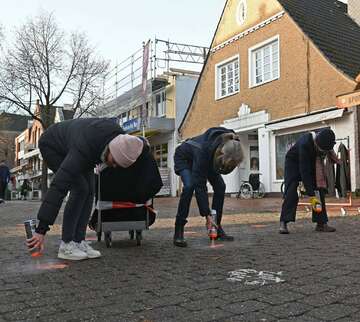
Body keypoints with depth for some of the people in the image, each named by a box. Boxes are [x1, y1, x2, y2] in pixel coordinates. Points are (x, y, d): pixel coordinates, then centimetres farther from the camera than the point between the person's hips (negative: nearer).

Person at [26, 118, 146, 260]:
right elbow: (58, 187, -47)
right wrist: (41, 229, -48)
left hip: (71, 142, 7)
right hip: (52, 146, -7)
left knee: (88, 190, -8)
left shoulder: (117, 134, -28)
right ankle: (66, 245, -14)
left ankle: (78, 241, -4)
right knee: (80, 189, -21)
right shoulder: (82, 152, -45)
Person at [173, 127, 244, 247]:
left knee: (220, 186, -10)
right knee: (189, 186, -29)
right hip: (184, 158, -6)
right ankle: (178, 231, -20)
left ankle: (216, 227, 2)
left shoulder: (230, 143, -30)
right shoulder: (205, 149, -44)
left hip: (208, 159, 6)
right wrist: (207, 215, -39)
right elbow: (200, 185, -40)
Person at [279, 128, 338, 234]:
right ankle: (283, 223, -21)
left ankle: (321, 223, -3)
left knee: (319, 190, -5)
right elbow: (304, 171, -40)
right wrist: (311, 195, -41)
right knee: (291, 192, -19)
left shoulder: (324, 140, -23)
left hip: (312, 163, 6)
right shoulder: (305, 143, -40)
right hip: (293, 163, -6)